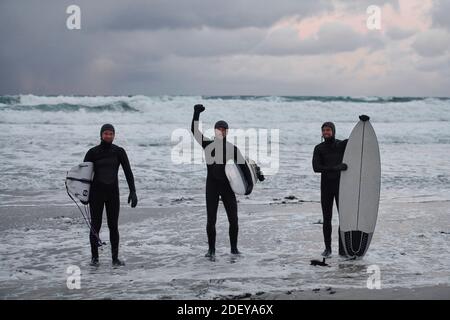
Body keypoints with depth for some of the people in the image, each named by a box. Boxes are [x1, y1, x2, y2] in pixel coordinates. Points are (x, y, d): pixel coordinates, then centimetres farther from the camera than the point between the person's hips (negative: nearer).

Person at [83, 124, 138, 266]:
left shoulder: (119, 152, 0)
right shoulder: (93, 152, -3)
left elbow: (128, 172, -1)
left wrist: (133, 192, -10)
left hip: (113, 193, 1)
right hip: (96, 193, -1)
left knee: (113, 226, 2)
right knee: (95, 226, 1)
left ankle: (115, 258, 9)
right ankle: (94, 257, 11)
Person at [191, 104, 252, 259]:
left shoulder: (233, 148, 2)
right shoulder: (208, 145, -1)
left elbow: (243, 165, 1)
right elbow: (194, 131, -12)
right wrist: (196, 114, -23)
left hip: (228, 186, 1)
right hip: (212, 186, -1)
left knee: (233, 220, 0)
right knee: (211, 220, -1)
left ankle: (234, 248, 16)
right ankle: (211, 249, 12)